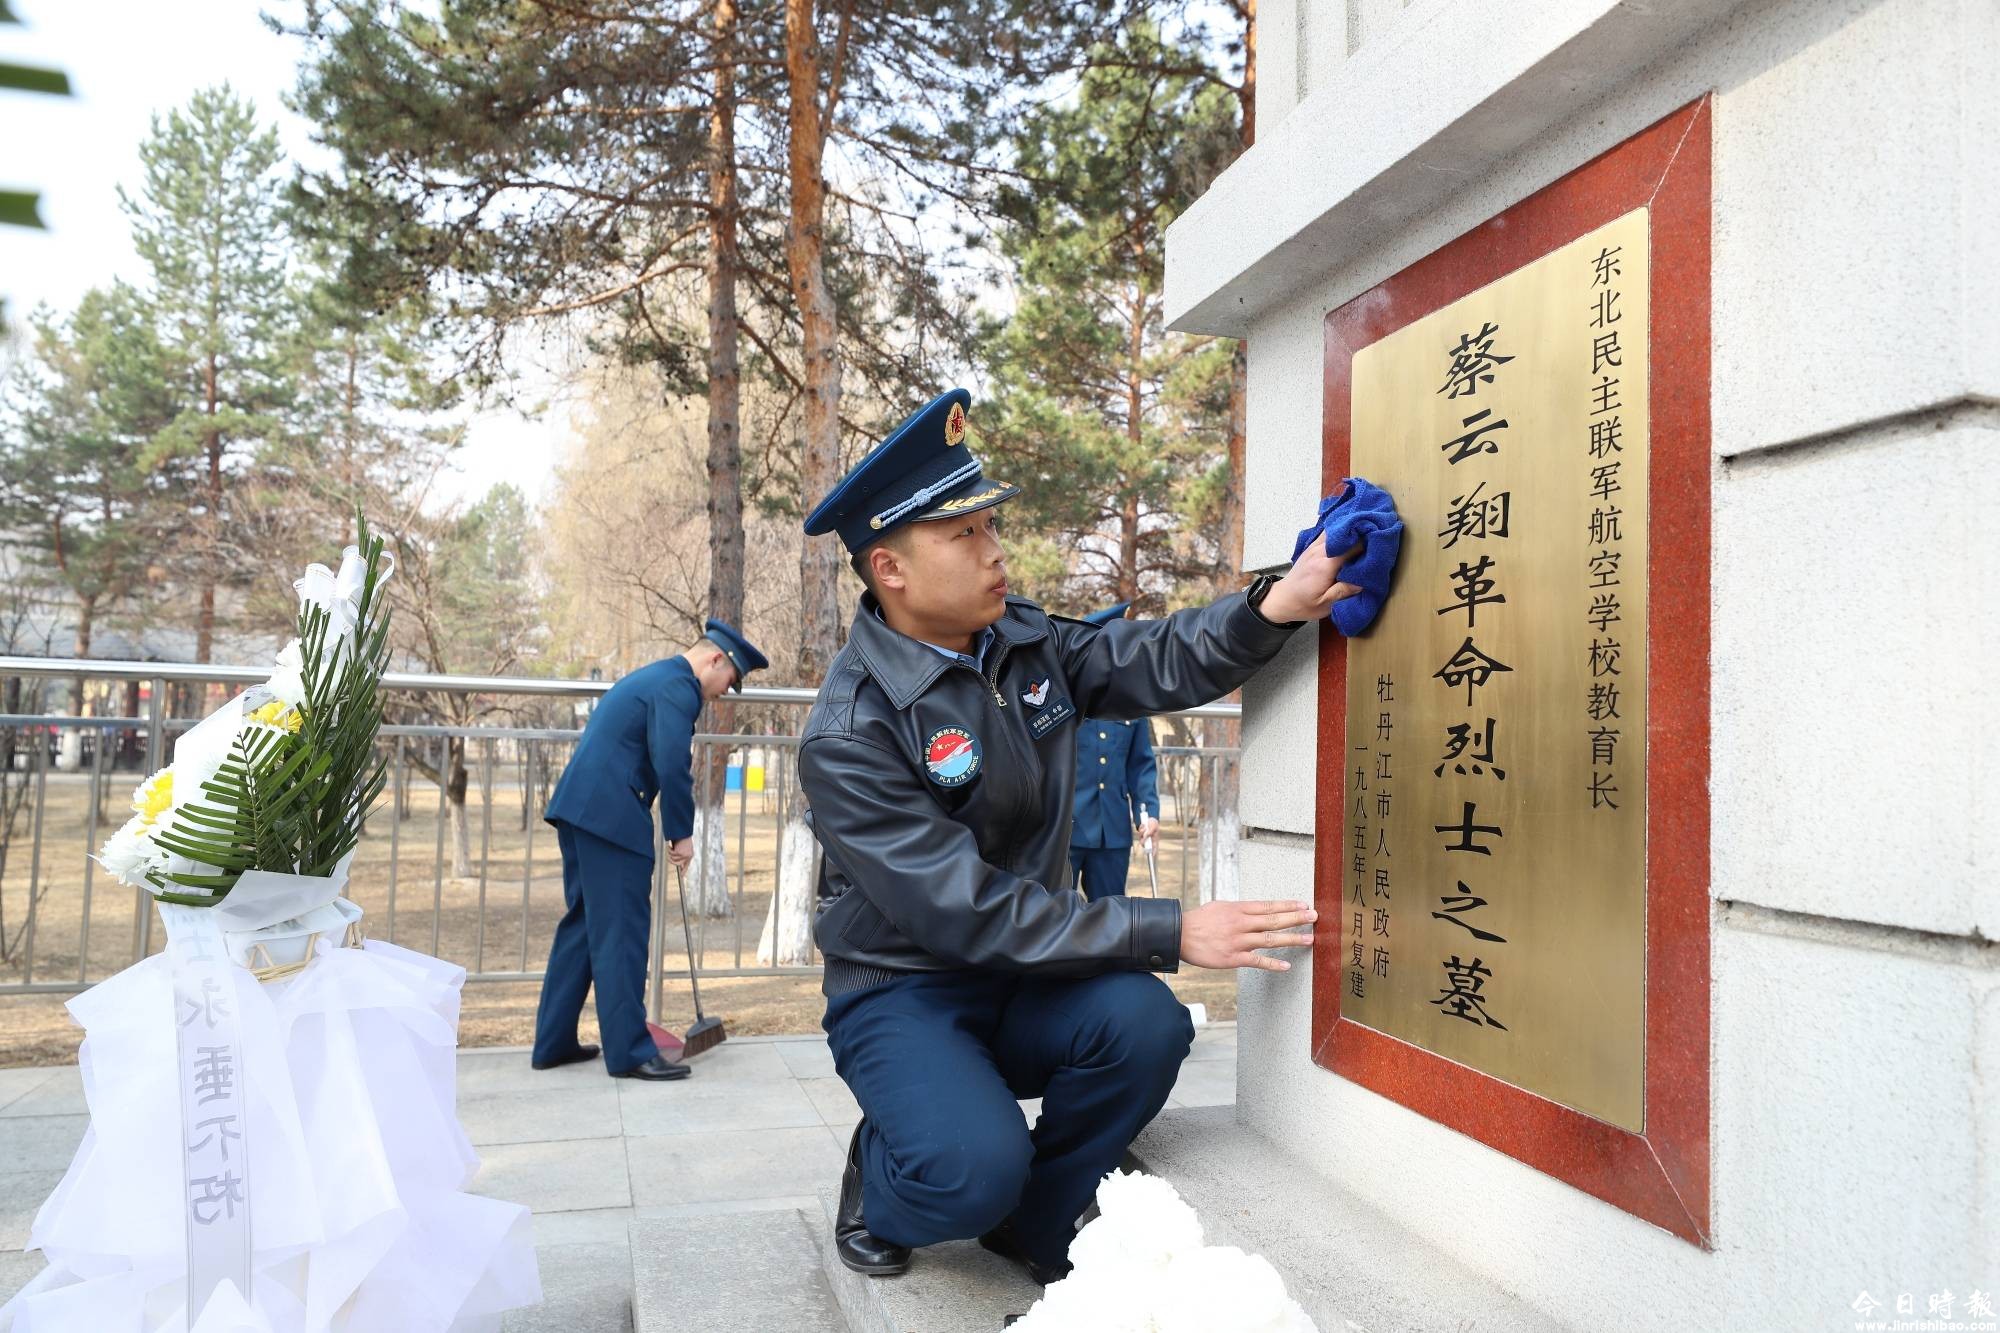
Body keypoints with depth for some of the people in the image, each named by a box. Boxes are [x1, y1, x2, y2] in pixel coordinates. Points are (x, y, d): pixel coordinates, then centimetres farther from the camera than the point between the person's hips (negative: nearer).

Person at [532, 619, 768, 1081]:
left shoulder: (654, 676, 22)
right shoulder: (678, 687, -10)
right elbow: (672, 766, -18)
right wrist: (682, 832, -8)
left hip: (578, 807, 10)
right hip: (610, 815, -10)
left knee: (582, 922, 15)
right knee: (621, 933, -5)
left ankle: (553, 1043, 22)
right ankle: (629, 1051, 2)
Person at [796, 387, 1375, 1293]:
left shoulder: (1025, 640, -2)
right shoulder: (850, 735, -23)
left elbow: (1158, 664, -3)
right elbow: (968, 910, -26)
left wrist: (1275, 606, -24)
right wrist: (1170, 933, -28)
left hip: (1020, 984, 6)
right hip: (902, 996, -5)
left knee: (1146, 1022, -24)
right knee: (978, 1168, -31)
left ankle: (1031, 1226, 4)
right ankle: (881, 1183, 9)